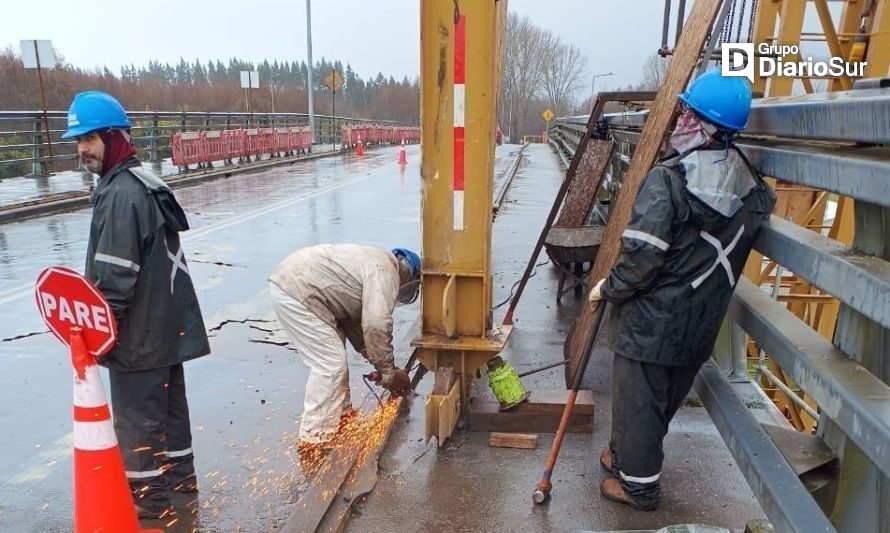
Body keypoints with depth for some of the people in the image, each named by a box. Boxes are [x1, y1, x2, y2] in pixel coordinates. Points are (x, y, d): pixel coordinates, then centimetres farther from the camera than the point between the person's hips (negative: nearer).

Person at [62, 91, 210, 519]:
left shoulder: (119, 194, -20)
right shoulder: (144, 182, 10)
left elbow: (115, 275, -24)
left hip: (138, 330, -9)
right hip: (164, 320, 10)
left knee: (136, 413, 4)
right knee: (167, 401, 19)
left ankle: (149, 495, 18)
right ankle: (178, 473, 34)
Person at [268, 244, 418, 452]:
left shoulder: (374, 263, 20)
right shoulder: (385, 271, -10)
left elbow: (354, 321, 22)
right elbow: (377, 325, -21)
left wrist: (379, 364, 20)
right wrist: (387, 372, -8)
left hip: (293, 284, 11)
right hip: (294, 292, -11)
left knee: (334, 358, 17)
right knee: (330, 364, -7)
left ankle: (340, 415, 29)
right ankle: (314, 439, 0)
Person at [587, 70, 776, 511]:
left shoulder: (668, 179, -22)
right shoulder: (751, 186, -1)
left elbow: (641, 258, -24)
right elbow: (731, 251, 7)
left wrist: (608, 288, -8)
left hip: (652, 320, -7)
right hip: (700, 324, 7)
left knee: (636, 400, 11)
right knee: (666, 399, 23)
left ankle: (638, 485, 26)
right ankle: (627, 455, 44)